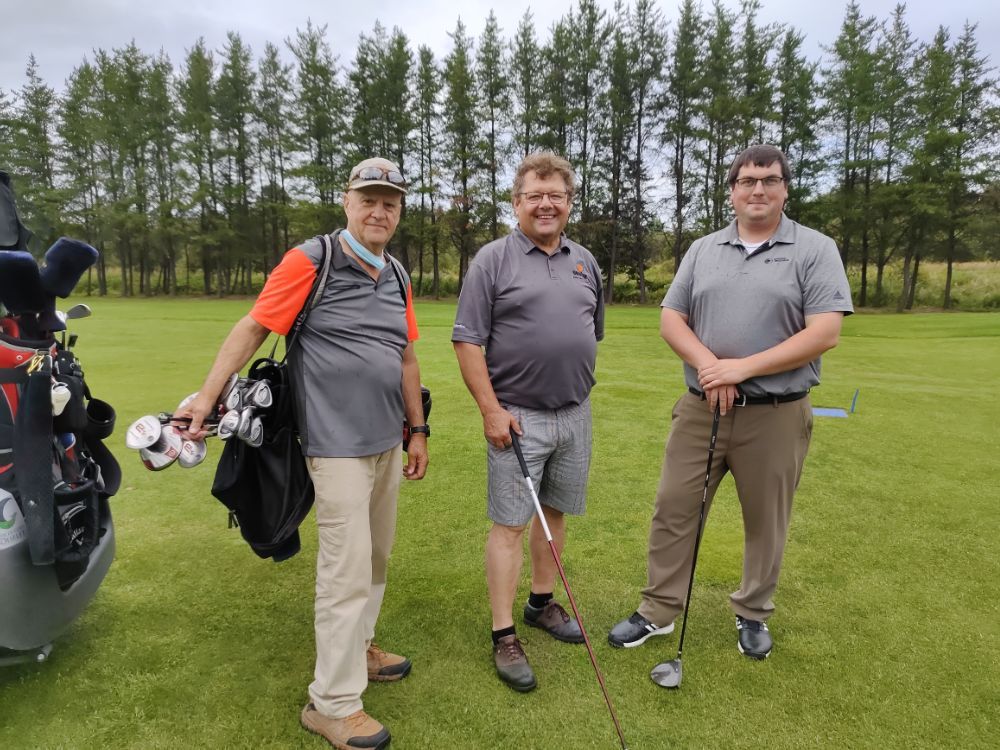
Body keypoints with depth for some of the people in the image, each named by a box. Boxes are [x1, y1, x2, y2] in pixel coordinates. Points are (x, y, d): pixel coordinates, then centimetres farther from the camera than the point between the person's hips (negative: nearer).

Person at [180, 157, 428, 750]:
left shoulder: (397, 276, 10)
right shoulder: (310, 262, -9)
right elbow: (252, 329, -9)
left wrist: (418, 430, 15)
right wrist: (206, 398, -14)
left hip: (387, 440, 7)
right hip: (338, 442, -7)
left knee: (377, 554, 17)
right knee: (348, 567, -4)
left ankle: (357, 647, 38)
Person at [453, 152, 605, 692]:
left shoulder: (584, 261, 12)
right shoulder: (493, 260, -6)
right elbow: (467, 341, -10)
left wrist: (579, 382, 14)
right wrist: (491, 409, -15)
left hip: (575, 414, 6)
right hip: (518, 417, -6)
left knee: (555, 514, 16)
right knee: (510, 524, 0)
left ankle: (541, 603, 34)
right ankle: (504, 637, 10)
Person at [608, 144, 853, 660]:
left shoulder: (815, 250, -2)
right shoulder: (702, 250, 9)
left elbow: (825, 334, -12)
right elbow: (671, 319, 5)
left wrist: (742, 368, -18)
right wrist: (707, 365, -14)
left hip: (775, 415, -3)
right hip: (700, 408, 3)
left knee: (765, 521, 11)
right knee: (673, 510, 6)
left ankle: (752, 614, 32)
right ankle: (658, 611, 22)